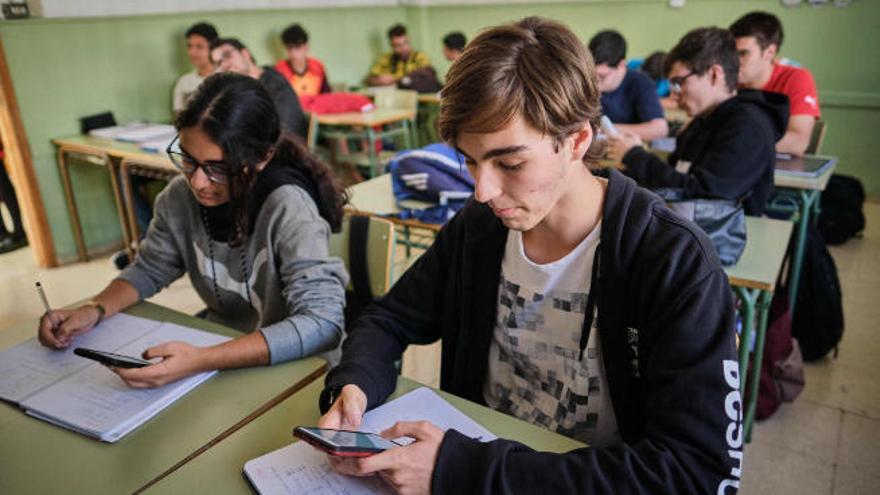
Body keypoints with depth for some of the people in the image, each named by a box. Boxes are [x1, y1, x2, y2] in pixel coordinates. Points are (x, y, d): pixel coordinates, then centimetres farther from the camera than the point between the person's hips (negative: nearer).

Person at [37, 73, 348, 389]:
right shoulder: (180, 196, -6)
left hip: (287, 364, -6)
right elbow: (149, 269, 9)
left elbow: (321, 323, -32)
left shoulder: (287, 207, -25)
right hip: (220, 342, 6)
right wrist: (94, 311, -10)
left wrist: (201, 361, -40)